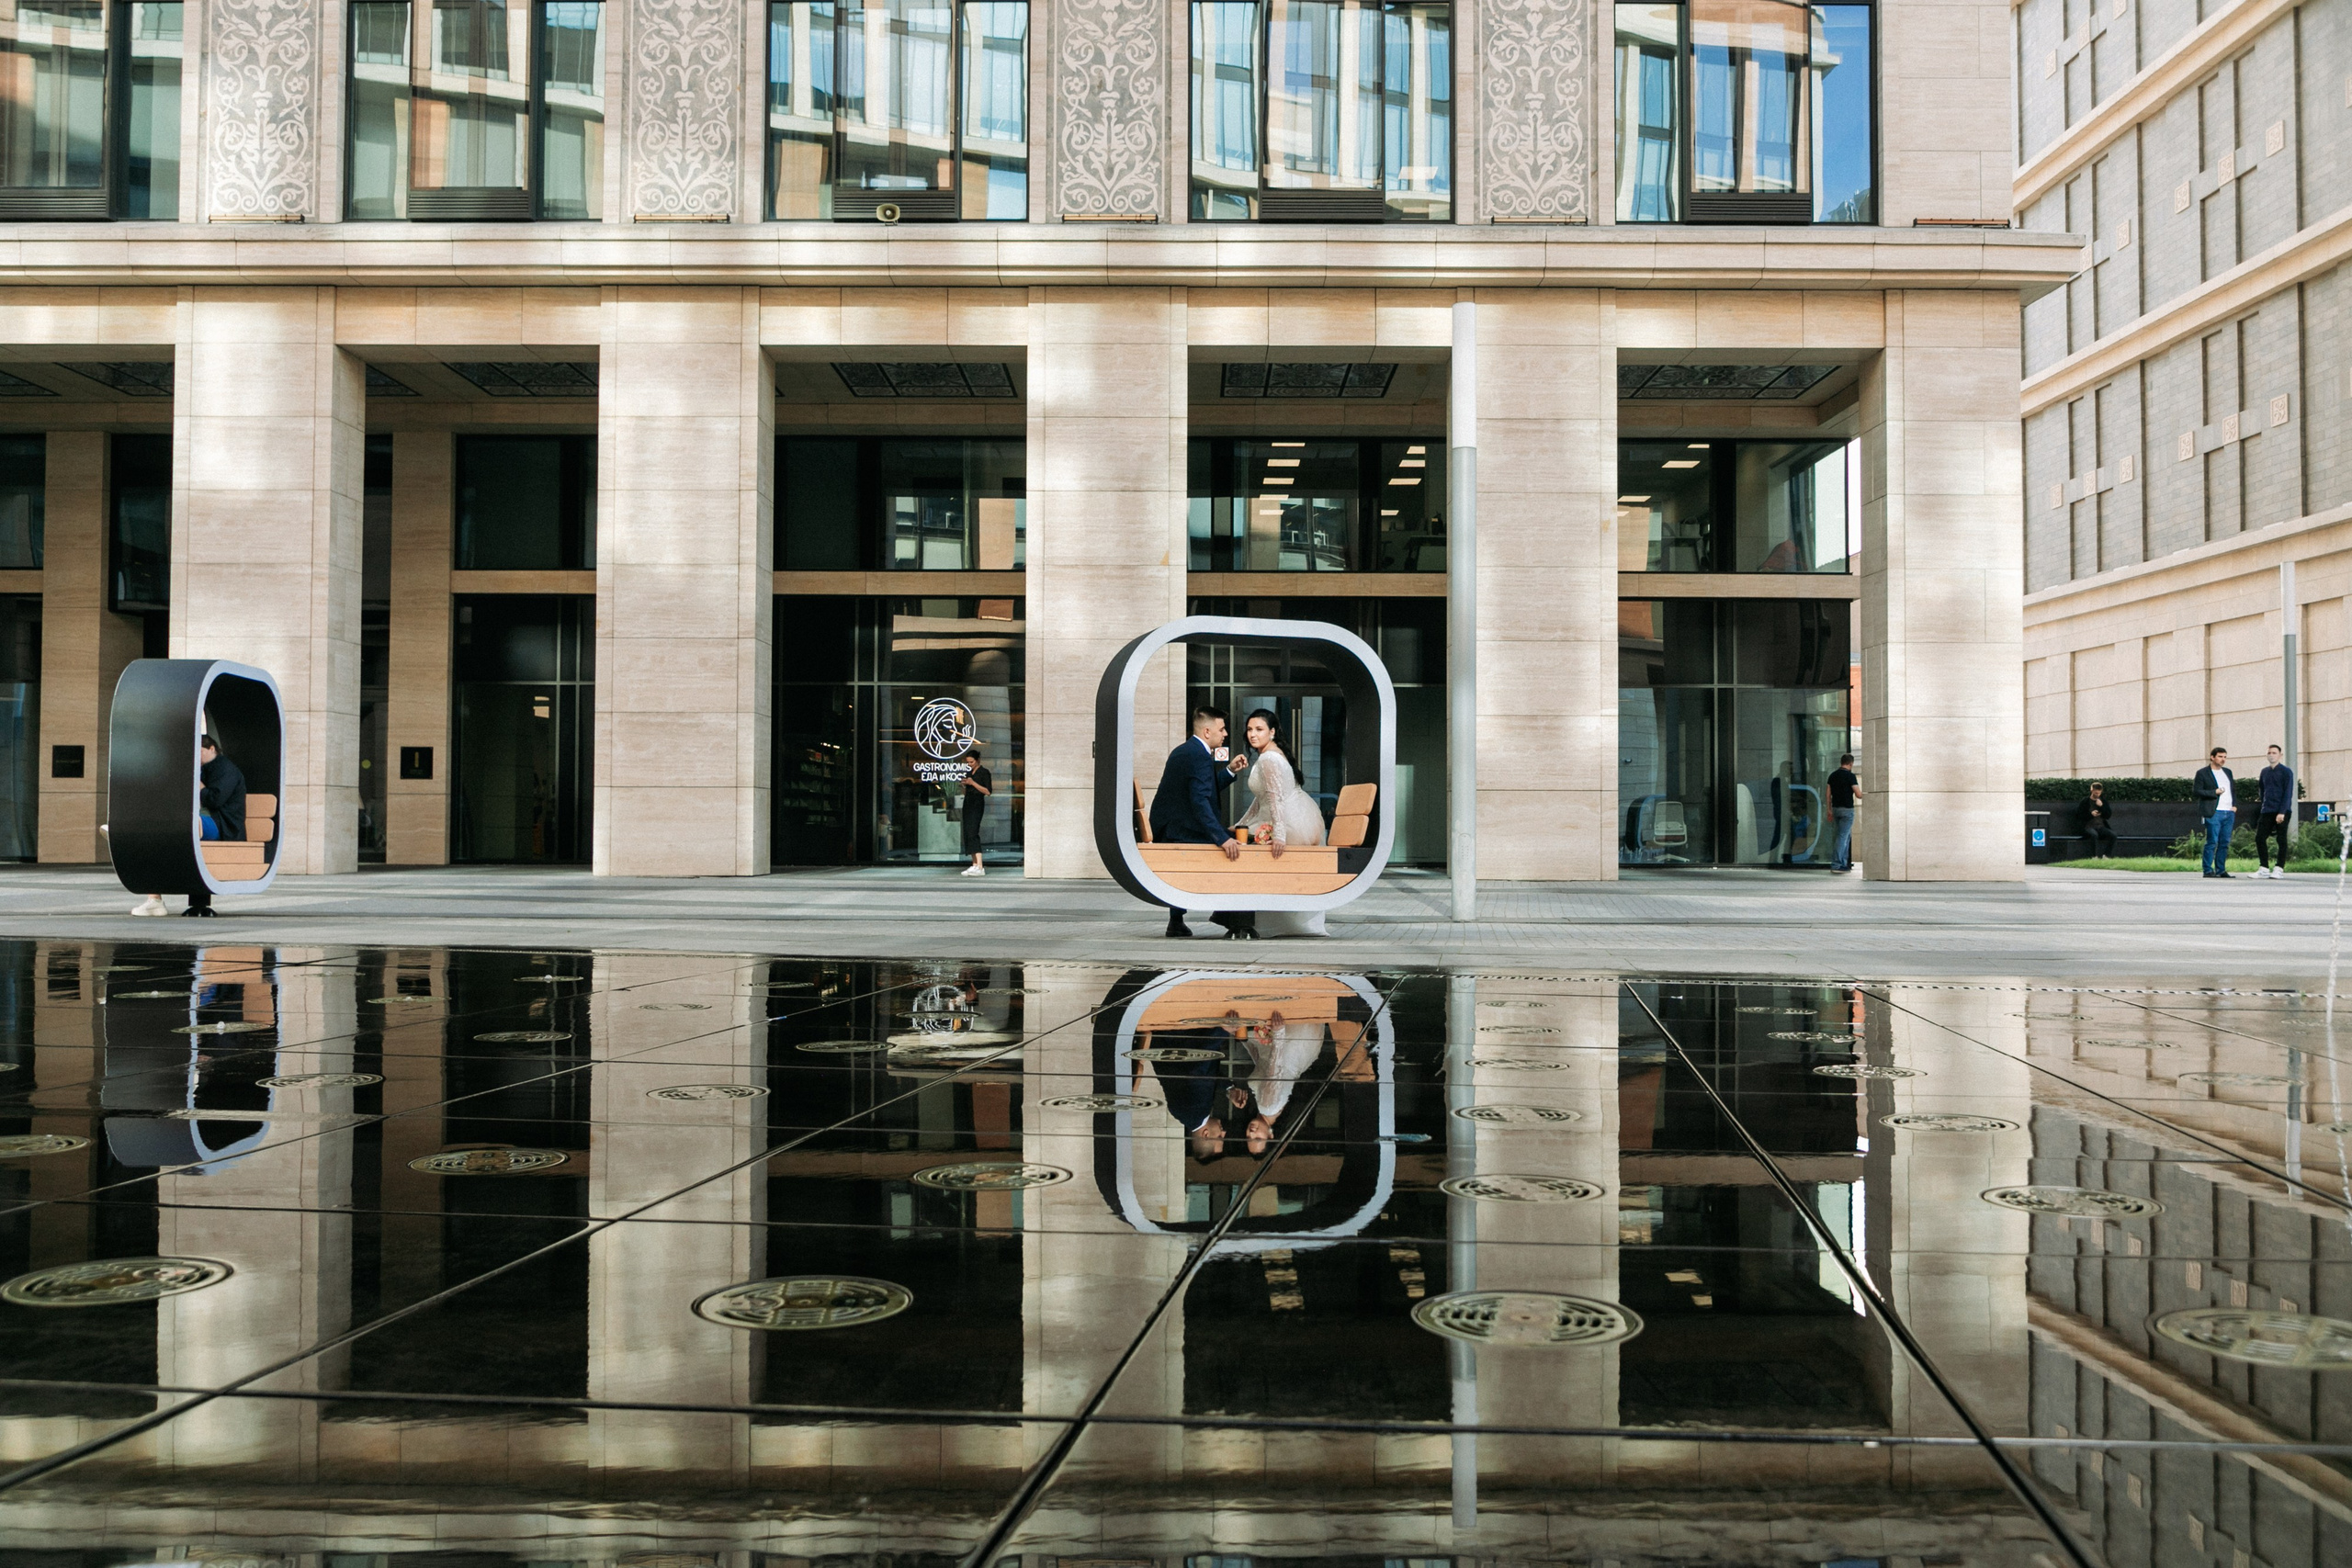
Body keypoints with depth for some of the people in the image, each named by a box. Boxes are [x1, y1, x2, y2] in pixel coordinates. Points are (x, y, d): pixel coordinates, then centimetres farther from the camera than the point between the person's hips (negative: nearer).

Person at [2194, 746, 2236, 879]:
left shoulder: (2227, 772, 20)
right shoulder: (2202, 773, 0)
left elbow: (2233, 789, 23)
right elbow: (2197, 790, -7)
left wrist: (2234, 805, 9)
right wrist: (2214, 792, -15)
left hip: (2229, 813, 6)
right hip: (2214, 812, -6)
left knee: (2224, 843, 5)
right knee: (2212, 842, -8)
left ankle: (2221, 870, 10)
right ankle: (2208, 870, -5)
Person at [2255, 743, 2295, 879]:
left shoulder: (2286, 772, -3)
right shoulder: (2264, 772, 14)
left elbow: (2288, 793, -9)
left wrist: (2282, 812, -16)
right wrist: (2263, 807, 13)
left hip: (2282, 812, -5)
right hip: (2267, 812, 5)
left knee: (2281, 840, -1)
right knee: (2259, 838, -1)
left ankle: (2280, 870, 2)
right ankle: (2264, 868, 6)